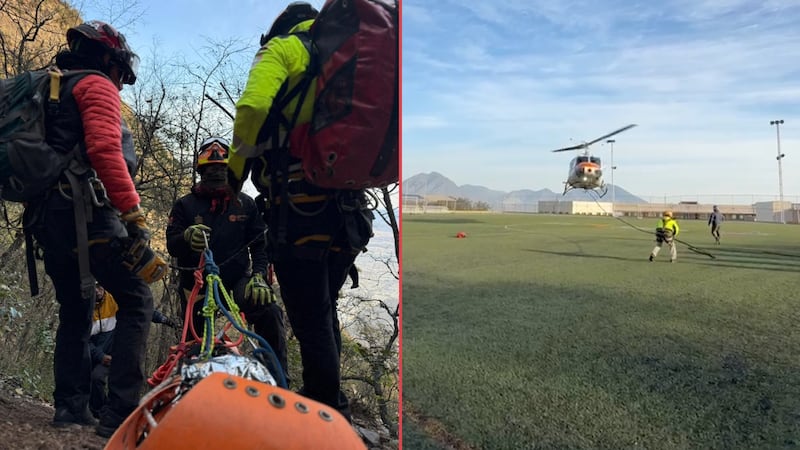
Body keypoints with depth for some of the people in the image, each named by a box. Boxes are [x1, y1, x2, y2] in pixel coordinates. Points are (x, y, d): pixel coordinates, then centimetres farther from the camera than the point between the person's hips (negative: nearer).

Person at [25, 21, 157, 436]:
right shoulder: (96, 86, 0)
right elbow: (104, 149, -18)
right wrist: (134, 213, -23)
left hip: (44, 215, 9)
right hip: (84, 210, -9)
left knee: (75, 311, 16)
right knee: (137, 300, -7)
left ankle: (70, 407, 16)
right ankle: (121, 411, -12)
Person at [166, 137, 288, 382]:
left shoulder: (245, 204, 9)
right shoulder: (185, 205, 8)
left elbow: (260, 244, 4)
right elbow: (171, 245, -2)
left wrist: (258, 275, -14)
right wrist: (187, 237, -27)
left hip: (237, 279, -1)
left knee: (270, 312, -28)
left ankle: (277, 382, -19)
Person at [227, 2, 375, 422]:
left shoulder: (283, 48, 5)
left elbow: (253, 109, -13)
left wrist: (237, 166, 0)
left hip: (300, 204, -7)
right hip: (350, 208, 7)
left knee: (310, 320, 2)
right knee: (324, 310, 20)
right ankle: (330, 400, 31)